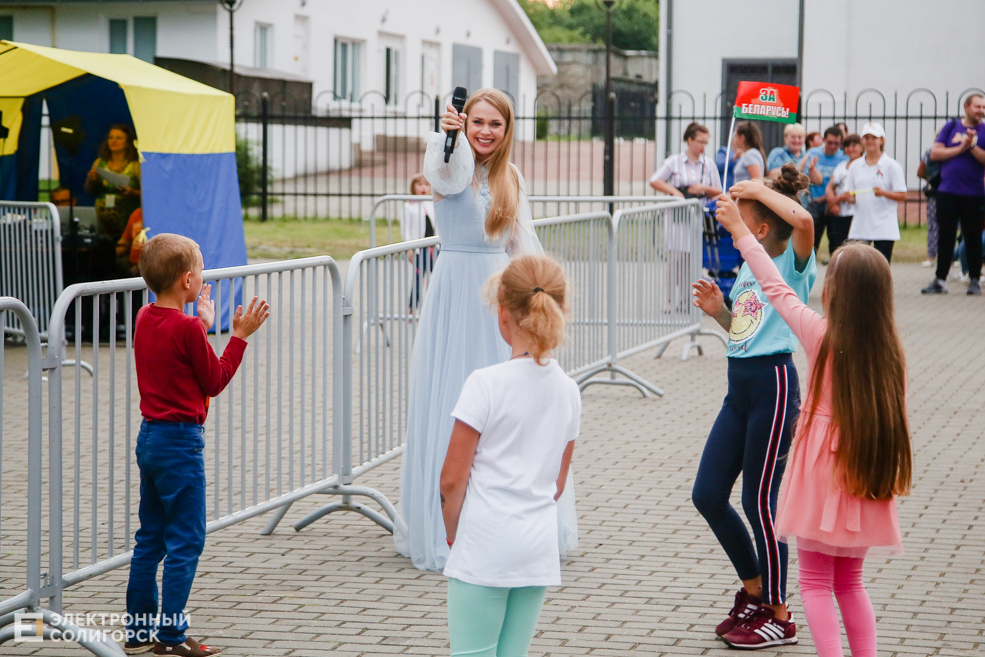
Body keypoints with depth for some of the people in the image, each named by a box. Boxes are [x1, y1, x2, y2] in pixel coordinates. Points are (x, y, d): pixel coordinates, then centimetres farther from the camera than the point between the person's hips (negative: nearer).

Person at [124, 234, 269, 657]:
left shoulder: (145, 318, 7)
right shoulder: (186, 328, -18)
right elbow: (215, 381, -9)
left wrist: (202, 325, 22)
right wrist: (240, 336, -5)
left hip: (149, 436, 9)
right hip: (180, 440, -9)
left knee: (150, 538, 14)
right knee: (185, 540, -2)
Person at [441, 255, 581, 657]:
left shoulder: (487, 384, -13)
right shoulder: (568, 390, 5)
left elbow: (452, 479, -10)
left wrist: (454, 533, 6)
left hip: (484, 549, -6)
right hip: (539, 548, 6)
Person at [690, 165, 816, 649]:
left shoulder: (793, 264, -10)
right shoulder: (750, 265, 14)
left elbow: (803, 220, -32)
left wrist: (759, 189, -19)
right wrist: (719, 311, 5)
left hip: (773, 386, -8)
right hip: (739, 386, 9)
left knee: (759, 501, -2)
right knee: (707, 494, 7)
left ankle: (780, 618, 11)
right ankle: (754, 591, 26)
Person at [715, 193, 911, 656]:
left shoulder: (821, 336, -12)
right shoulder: (890, 350, -2)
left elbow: (776, 289, -2)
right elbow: (896, 419, 3)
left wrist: (739, 230, 6)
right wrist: (890, 474, 15)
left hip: (823, 471, -4)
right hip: (868, 475, 4)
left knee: (816, 583, 4)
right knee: (850, 581, 19)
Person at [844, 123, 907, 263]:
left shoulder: (891, 165, 0)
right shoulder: (856, 166, 13)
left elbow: (902, 196, -3)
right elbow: (850, 195, 16)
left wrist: (883, 193, -20)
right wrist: (850, 198, -7)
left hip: (884, 228, -4)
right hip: (860, 225, 4)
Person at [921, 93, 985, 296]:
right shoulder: (951, 126, 7)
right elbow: (935, 153, -1)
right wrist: (961, 149, -9)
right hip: (948, 193, 1)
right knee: (946, 237, 3)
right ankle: (940, 280, 7)